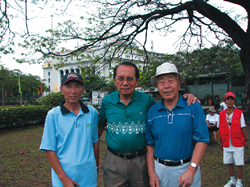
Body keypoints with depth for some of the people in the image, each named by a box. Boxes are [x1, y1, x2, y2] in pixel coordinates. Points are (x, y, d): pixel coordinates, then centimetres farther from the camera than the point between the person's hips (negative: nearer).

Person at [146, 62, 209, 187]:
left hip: (187, 168, -2)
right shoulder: (152, 112, 1)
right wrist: (151, 173, -2)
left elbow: (202, 140, -10)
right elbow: (150, 145, 4)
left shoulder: (194, 107, -7)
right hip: (159, 168, 2)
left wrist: (191, 170, -17)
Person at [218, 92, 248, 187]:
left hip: (238, 143, -3)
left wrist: (246, 140, -3)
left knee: (239, 164, 4)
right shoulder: (221, 114, 2)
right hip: (227, 144, 3)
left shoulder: (239, 113, -5)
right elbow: (220, 129, 8)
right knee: (229, 163, 13)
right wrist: (221, 141, 9)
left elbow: (243, 127, -1)